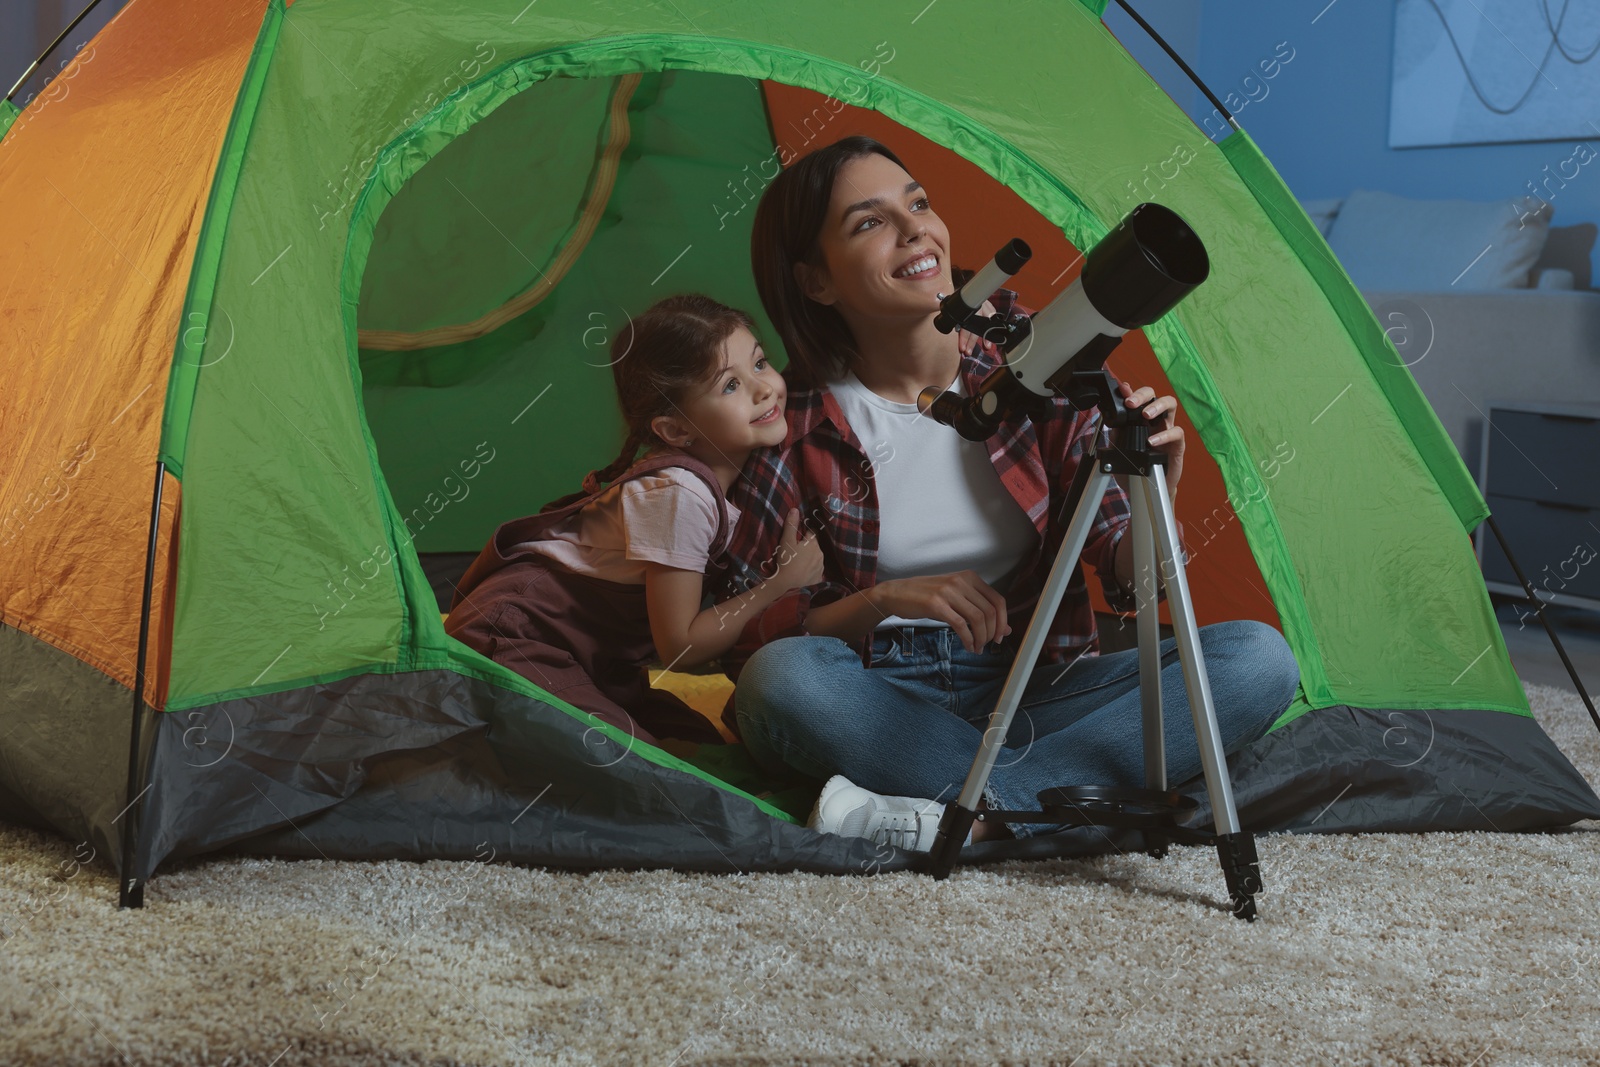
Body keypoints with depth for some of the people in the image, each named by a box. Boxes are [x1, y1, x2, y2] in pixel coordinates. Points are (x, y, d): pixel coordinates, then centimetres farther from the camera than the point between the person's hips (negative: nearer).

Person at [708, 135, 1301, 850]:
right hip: (878, 704, -2)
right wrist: (887, 599, -23)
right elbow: (739, 636, -8)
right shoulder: (796, 419, -7)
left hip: (1038, 693, 3)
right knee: (783, 680, -35)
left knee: (1258, 660, -19)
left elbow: (1124, 582, -2)